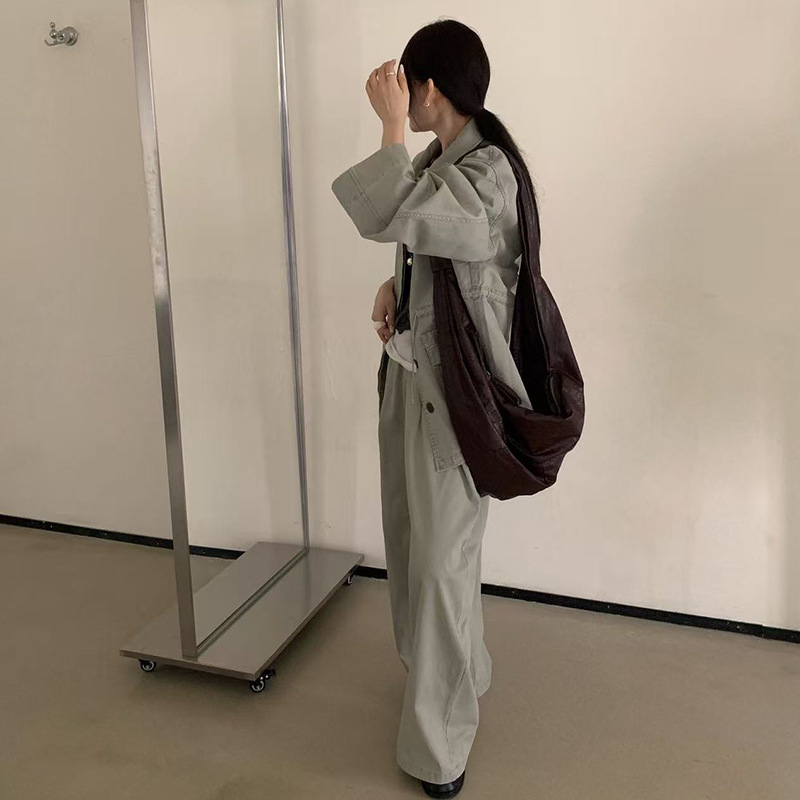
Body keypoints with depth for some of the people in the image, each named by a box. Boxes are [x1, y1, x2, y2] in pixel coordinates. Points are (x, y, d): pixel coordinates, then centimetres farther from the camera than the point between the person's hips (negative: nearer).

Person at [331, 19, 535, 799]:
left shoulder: (485, 170, -20)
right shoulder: (438, 157, 8)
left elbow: (388, 217, -34)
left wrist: (391, 126, -23)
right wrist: (393, 286, 2)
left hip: (452, 384, -9)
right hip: (409, 367, 9)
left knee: (442, 557, 0)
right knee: (412, 536, 20)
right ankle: (452, 670, 44)